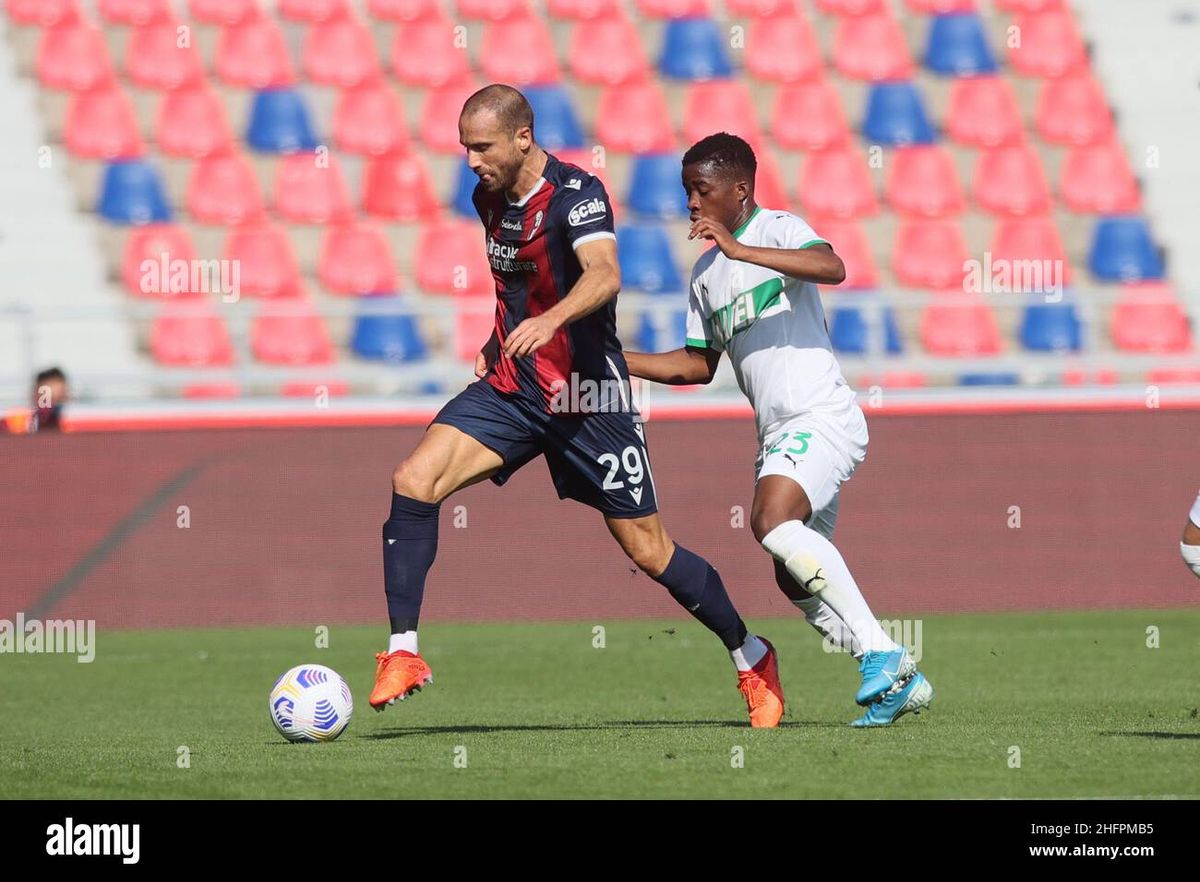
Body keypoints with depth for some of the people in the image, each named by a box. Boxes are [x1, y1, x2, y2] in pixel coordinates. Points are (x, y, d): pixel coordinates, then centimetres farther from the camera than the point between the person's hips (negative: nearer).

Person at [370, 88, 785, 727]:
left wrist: (550, 320, -53)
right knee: (413, 481, -17)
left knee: (648, 551, 1)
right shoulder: (489, 199, 6)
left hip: (586, 396, -6)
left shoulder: (576, 193, -17)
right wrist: (501, 343, 14)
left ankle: (750, 657, 23)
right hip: (509, 388, 6)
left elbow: (603, 273, -36)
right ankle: (402, 653, -14)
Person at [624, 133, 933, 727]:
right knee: (795, 580, 6)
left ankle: (882, 652, -27)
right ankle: (901, 682, 16)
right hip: (777, 434, 9)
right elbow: (698, 365, 25)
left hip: (822, 415, -9)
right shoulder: (706, 273, 17)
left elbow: (831, 268, -28)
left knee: (773, 521, -29)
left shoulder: (778, 230, -6)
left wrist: (739, 249, -33)